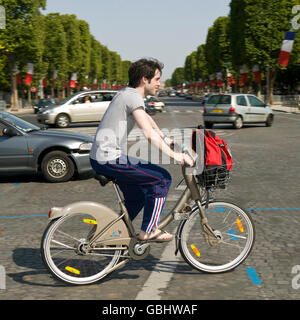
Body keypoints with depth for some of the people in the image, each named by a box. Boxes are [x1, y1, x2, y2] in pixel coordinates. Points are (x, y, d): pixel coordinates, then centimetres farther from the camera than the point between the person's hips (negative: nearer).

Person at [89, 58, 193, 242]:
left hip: (99, 158, 10)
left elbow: (147, 118, 32)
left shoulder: (128, 93, 16)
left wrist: (165, 139, 33)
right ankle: (149, 230, 2)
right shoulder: (133, 97, -15)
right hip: (110, 159, -10)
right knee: (162, 178, -6)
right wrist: (173, 155, -21)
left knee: (137, 196, 21)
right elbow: (149, 133, -24)